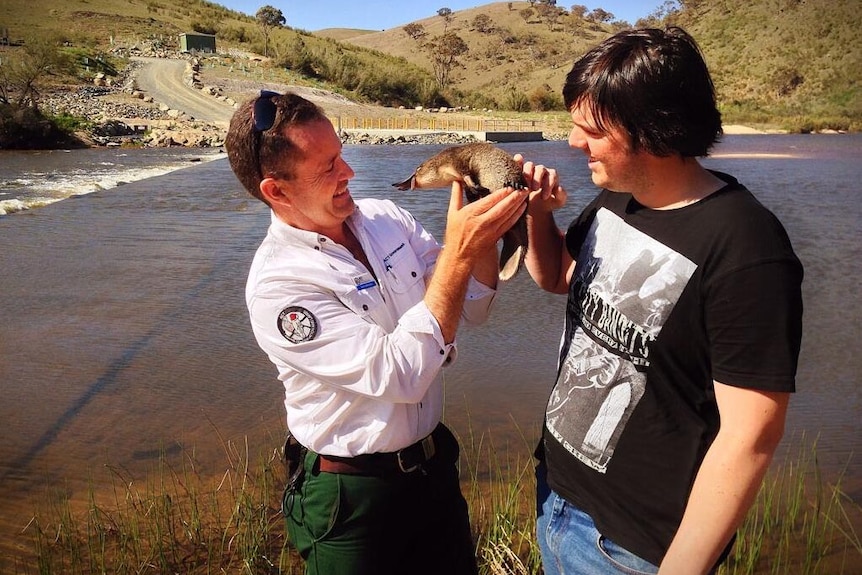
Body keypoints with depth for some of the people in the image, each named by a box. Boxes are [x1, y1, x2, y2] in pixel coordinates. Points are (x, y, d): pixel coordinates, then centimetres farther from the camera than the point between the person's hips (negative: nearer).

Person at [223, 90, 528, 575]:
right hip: (353, 494, -6)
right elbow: (401, 375, -29)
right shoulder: (276, 284, -23)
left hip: (435, 462, 6)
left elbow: (473, 307, -1)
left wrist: (483, 234, -19)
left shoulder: (386, 217, -4)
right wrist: (458, 253, -30)